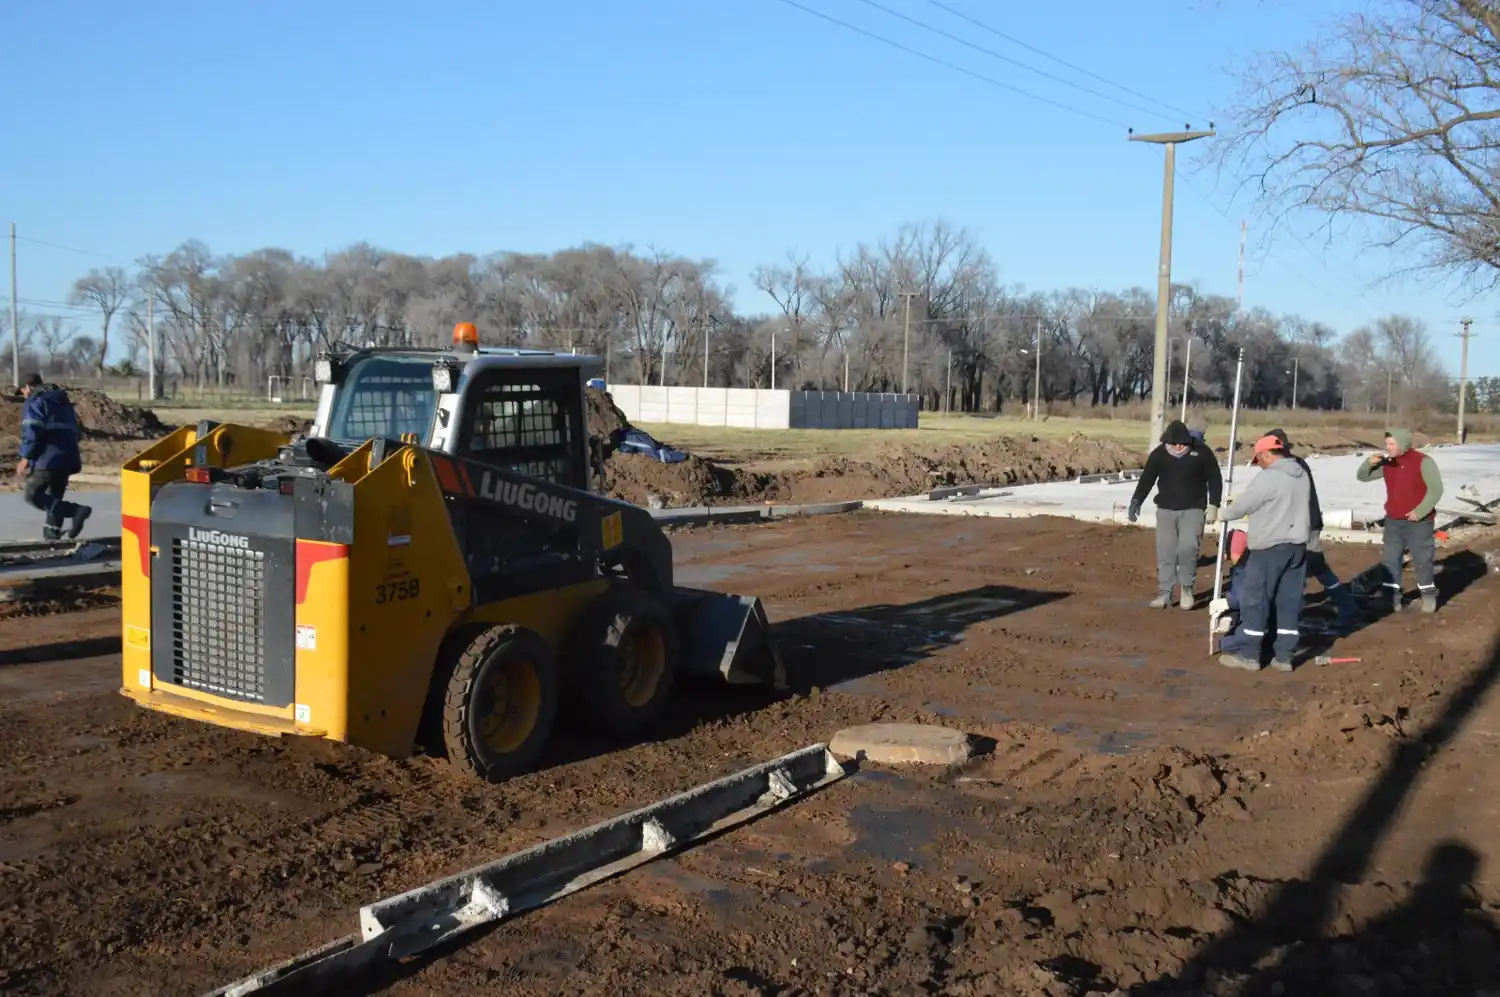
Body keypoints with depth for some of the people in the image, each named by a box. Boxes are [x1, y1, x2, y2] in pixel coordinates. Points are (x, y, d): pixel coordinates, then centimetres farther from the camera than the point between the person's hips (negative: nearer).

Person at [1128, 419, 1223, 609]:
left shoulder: (1201, 452, -6)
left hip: (1193, 509, -2)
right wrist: (1136, 501, -15)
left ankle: (1188, 588, 5)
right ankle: (1164, 593, 9)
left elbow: (1214, 479, 2)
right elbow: (1147, 479, -2)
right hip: (1166, 509, 2)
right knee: (1165, 552, 1)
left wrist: (1213, 504, -7)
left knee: (1188, 548, -15)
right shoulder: (1159, 454, -3)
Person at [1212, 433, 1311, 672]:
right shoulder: (1302, 475, 11)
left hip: (1270, 548, -8)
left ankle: (1248, 654, 5)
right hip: (1297, 546, 8)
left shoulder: (1268, 477, -16)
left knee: (1255, 601, 0)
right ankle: (1284, 656, 10)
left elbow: (1242, 505, -11)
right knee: (1290, 601, 8)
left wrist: (1223, 513, 11)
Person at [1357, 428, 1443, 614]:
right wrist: (1369, 463, -11)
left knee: (1422, 560, 3)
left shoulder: (1423, 462, -13)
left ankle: (1428, 597, 21)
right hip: (1393, 521, 5)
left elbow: (1436, 489, -14)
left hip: (1418, 522, -5)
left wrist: (1419, 511, -20)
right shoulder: (1387, 462, 4)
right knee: (1389, 560, 4)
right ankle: (1393, 599, 12)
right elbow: (1363, 477, 11)